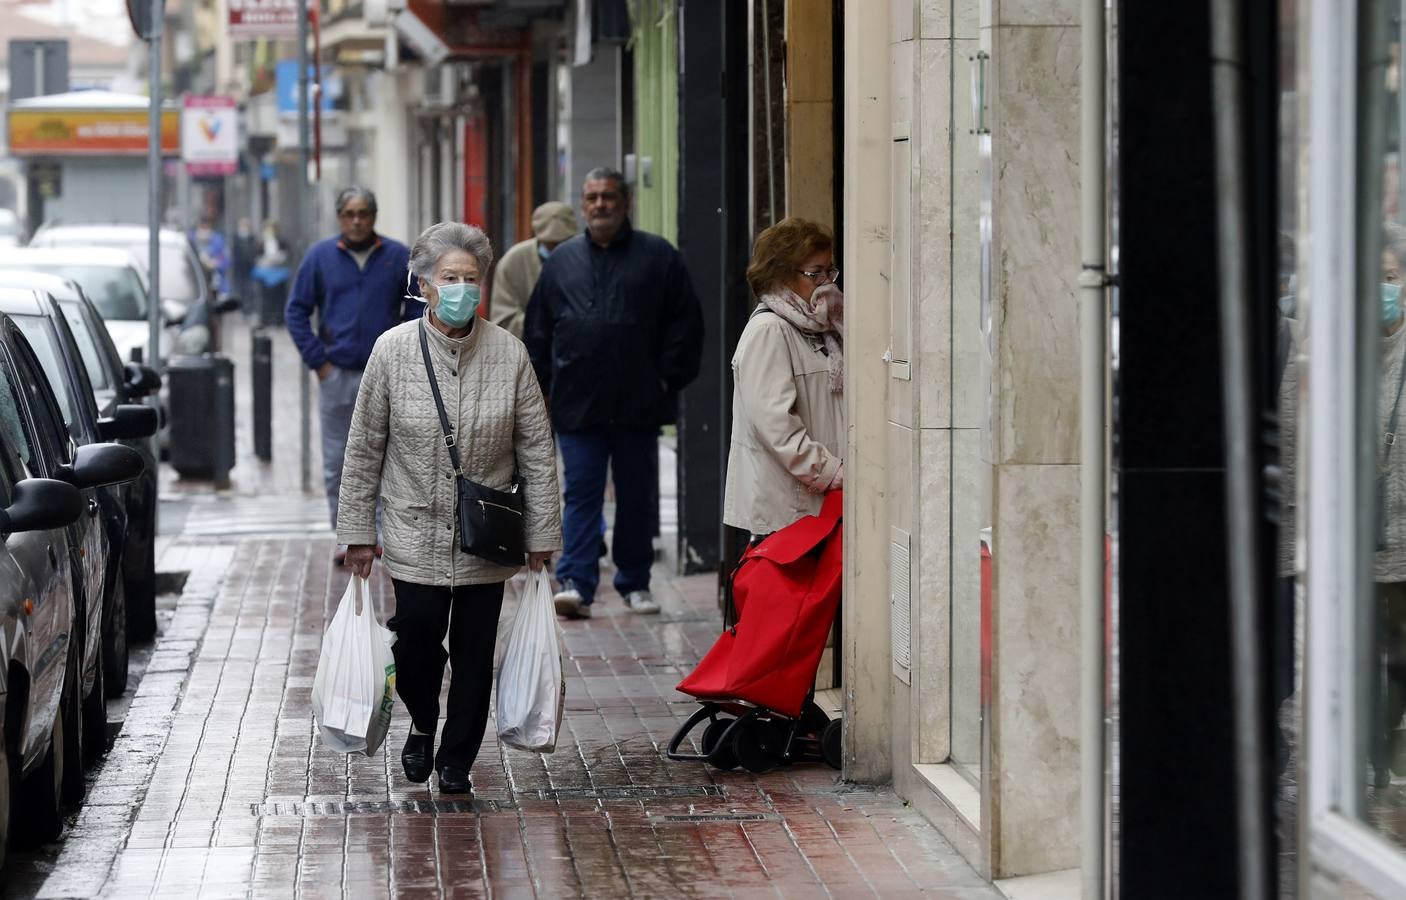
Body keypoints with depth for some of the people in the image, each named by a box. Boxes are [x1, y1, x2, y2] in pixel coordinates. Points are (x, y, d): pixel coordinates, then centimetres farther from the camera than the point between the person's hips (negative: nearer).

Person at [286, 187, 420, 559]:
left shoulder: (398, 257, 3)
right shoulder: (320, 257, 4)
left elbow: (418, 309, 8)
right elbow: (296, 311, 7)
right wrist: (317, 361, -1)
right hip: (337, 376, 1)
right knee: (337, 465, 3)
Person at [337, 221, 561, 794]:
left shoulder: (509, 354, -2)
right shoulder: (393, 350, -4)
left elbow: (537, 452, 2)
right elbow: (364, 450, 2)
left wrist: (541, 533, 1)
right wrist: (358, 532, 2)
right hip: (414, 535, -1)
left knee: (474, 653, 5)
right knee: (416, 640, -5)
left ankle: (456, 760, 22)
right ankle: (422, 724, 27)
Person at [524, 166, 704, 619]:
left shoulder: (658, 256, 4)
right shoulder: (562, 261, 10)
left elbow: (685, 322, 3)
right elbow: (537, 330, 13)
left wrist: (668, 378, -2)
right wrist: (541, 387, 8)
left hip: (638, 405, -1)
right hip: (577, 404, 1)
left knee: (638, 496, 8)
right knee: (581, 494, -5)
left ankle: (635, 583, 19)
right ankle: (576, 583, -9)